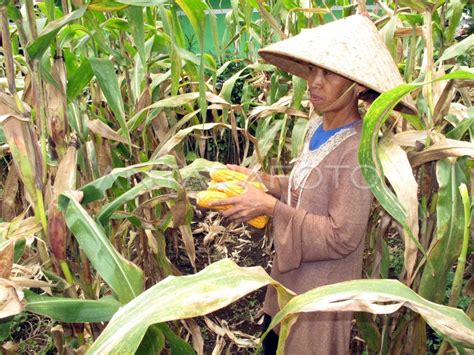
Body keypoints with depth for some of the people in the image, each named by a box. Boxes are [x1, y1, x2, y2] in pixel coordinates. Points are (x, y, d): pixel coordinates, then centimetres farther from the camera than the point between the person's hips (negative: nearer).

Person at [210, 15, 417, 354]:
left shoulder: (357, 149, -27)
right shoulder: (318, 127, -3)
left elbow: (341, 237, -26)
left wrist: (270, 206, -26)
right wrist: (261, 181, -5)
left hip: (322, 291, -7)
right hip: (290, 275, 7)